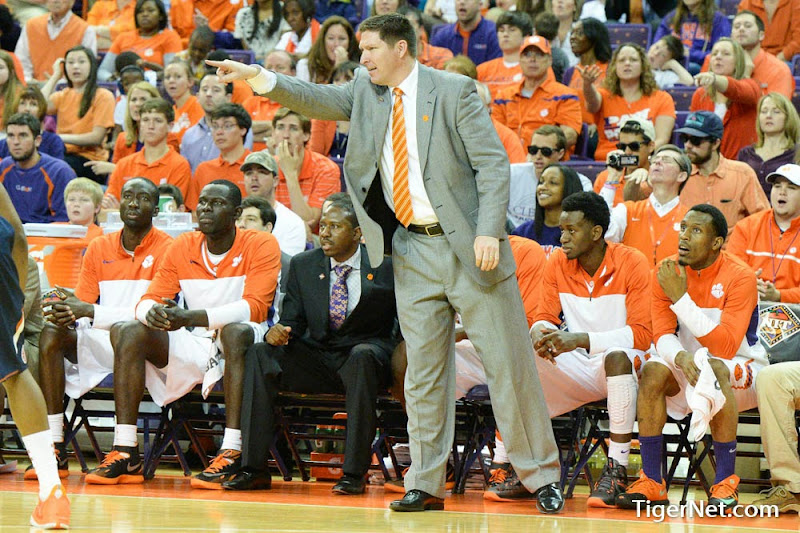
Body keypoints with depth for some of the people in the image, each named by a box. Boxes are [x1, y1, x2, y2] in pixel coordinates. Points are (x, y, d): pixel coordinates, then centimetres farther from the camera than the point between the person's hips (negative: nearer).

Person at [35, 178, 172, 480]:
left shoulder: (165, 249, -3)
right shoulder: (99, 248, 13)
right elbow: (82, 306, 10)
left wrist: (90, 312, -22)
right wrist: (66, 313, -16)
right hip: (100, 342, 5)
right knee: (51, 334, -21)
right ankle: (56, 451, -27)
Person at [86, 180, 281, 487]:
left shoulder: (262, 246, -8)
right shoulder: (182, 247, 6)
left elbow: (255, 307, -21)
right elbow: (148, 300, 4)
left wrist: (190, 317, -34)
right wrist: (152, 312, -24)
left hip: (238, 346, -5)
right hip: (196, 346, 5)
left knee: (237, 332, -38)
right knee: (129, 333, -16)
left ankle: (232, 453, -43)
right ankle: (125, 454, -21)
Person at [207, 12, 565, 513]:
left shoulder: (455, 91, -7)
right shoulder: (366, 92, 9)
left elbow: (493, 163, -10)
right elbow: (317, 99, 2)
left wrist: (488, 232, -20)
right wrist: (257, 77, -14)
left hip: (468, 245, -5)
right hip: (412, 251, 5)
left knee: (510, 363, 0)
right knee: (423, 371, 6)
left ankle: (542, 477, 8)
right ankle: (426, 485, 10)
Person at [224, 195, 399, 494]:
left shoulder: (384, 265, -1)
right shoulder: (302, 265, 8)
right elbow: (292, 320, 9)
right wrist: (278, 332, -15)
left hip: (365, 349, -3)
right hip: (316, 355, 3)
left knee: (362, 357, -38)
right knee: (259, 354, -21)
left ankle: (354, 472, -35)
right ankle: (254, 468, -24)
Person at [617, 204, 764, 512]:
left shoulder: (740, 277, -18)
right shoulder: (666, 272, -5)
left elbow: (726, 347, -27)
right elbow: (663, 335, -9)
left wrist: (680, 297, -30)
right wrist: (681, 357, -34)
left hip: (742, 373, -4)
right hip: (688, 367, 4)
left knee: (715, 369, -36)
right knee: (653, 371, -26)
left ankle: (726, 482, -30)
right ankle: (652, 483, -24)